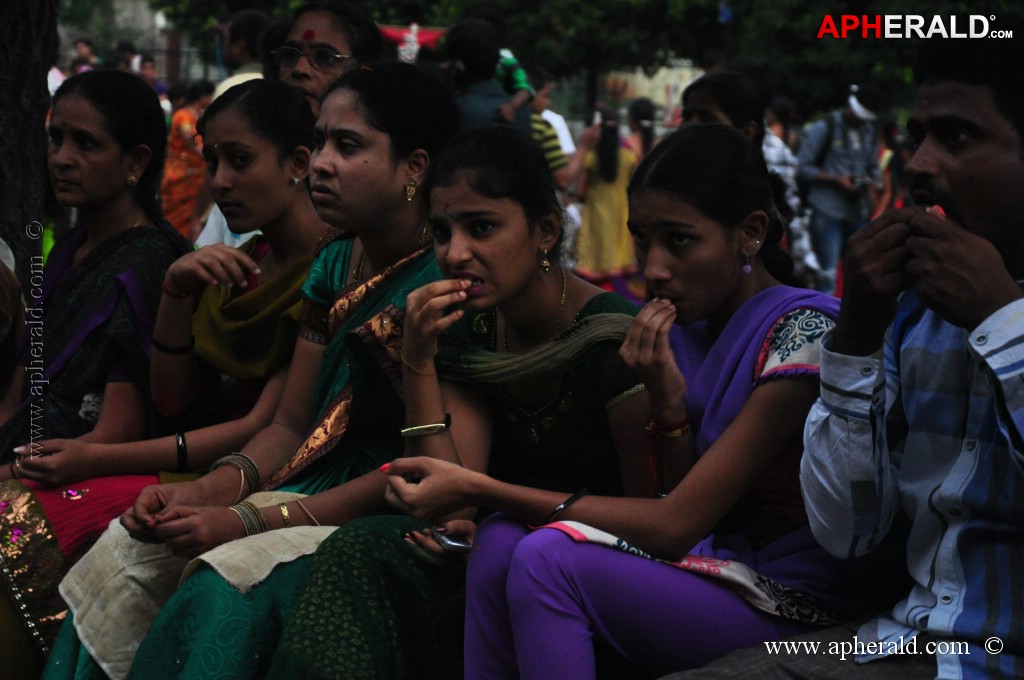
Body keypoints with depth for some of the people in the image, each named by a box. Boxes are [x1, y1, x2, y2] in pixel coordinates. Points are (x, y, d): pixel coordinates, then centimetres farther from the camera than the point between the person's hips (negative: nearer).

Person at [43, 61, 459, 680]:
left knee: (231, 580, -29)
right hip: (315, 486, 8)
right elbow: (291, 425, 13)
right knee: (129, 552, -9)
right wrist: (208, 490, -7)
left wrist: (250, 522, -21)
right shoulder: (335, 264, 11)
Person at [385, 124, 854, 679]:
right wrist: (668, 402, -10)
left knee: (549, 558, -24)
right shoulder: (697, 326, 8)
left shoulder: (802, 334, -18)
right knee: (502, 540, -14)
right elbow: (686, 515, 8)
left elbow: (676, 525, -20)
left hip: (789, 606, -7)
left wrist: (478, 489, -19)